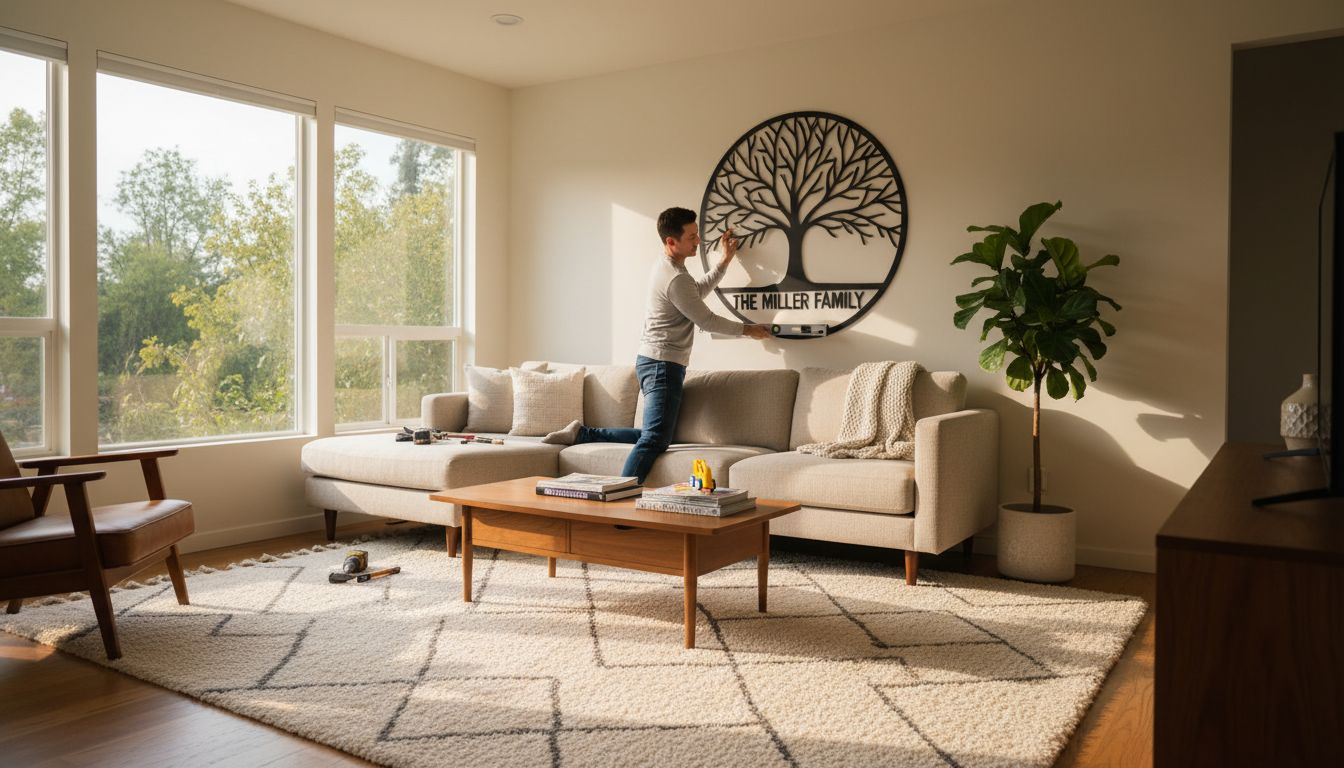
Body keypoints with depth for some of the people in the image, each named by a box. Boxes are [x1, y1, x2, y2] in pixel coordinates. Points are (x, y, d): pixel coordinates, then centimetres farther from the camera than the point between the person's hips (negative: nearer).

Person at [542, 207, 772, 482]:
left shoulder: (666, 266, 12)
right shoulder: (676, 279, -19)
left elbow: (698, 291, 29)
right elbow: (707, 321, -12)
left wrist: (725, 261, 22)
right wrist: (747, 330, 2)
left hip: (654, 363, 10)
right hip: (663, 365, -10)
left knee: (655, 435, 14)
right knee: (655, 440, -18)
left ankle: (583, 433, 17)